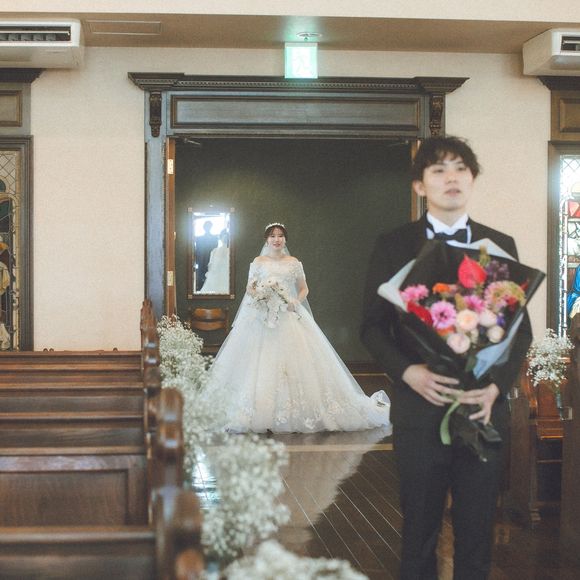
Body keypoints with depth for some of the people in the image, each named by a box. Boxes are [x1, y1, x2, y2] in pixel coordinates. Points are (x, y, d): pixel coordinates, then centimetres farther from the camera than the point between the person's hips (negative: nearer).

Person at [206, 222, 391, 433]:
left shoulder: (293, 263, 9)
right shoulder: (258, 262, 8)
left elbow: (304, 289, 14)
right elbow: (249, 288, 11)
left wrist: (296, 301, -5)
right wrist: (258, 294, -11)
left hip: (289, 317, 1)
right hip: (262, 317, -1)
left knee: (293, 361, -6)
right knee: (260, 364, -9)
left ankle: (295, 411, 1)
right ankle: (260, 411, -4)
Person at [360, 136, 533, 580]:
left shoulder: (501, 246, 7)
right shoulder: (393, 246, 2)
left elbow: (521, 329, 7)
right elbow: (373, 326, 2)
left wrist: (497, 384, -9)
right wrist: (408, 371, -15)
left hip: (484, 411, 2)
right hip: (420, 411, -1)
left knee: (477, 537, 9)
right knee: (419, 536, 8)